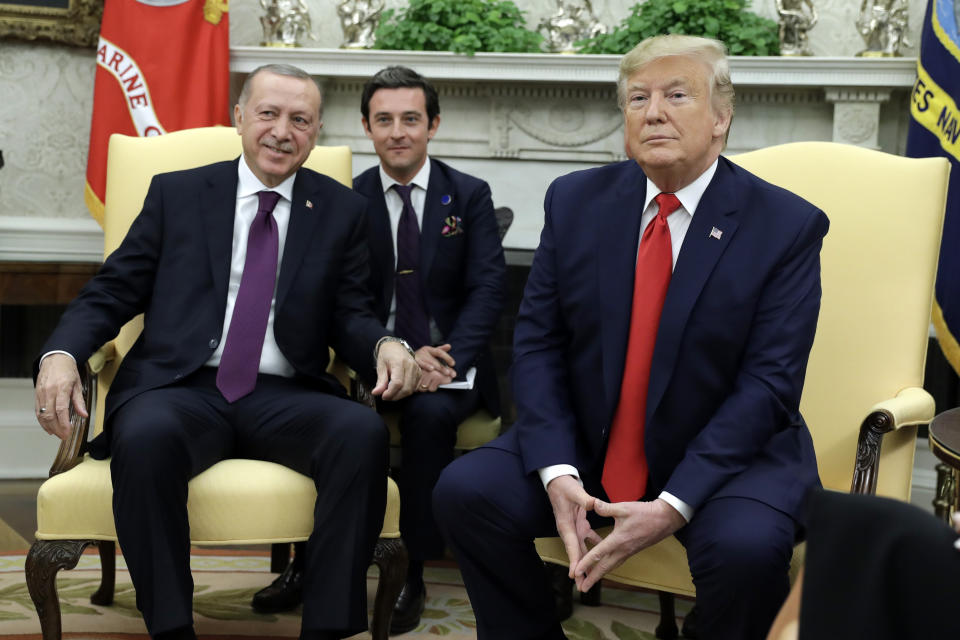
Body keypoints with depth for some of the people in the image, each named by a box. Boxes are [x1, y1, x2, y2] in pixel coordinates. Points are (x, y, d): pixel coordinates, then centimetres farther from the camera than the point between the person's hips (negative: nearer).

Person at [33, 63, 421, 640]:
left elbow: (350, 315, 11)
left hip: (285, 398, 1)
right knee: (145, 437, -36)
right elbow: (111, 293, 11)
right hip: (183, 390, -1)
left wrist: (385, 344, -14)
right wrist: (62, 352, -10)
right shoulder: (176, 194, 13)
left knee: (365, 431, -31)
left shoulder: (343, 211, 15)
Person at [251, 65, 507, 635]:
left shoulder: (469, 196, 5)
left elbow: (488, 289, -3)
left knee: (430, 411, -33)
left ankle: (412, 574, -20)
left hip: (448, 359, -1)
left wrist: (449, 360, -21)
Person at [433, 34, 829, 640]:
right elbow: (537, 344, -1)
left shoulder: (787, 225, -8)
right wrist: (557, 472, -16)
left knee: (745, 545, -32)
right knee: (465, 491, -17)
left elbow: (768, 385, -14)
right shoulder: (576, 201, 1)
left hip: (729, 454, -3)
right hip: (585, 445, 3)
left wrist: (673, 505, -23)